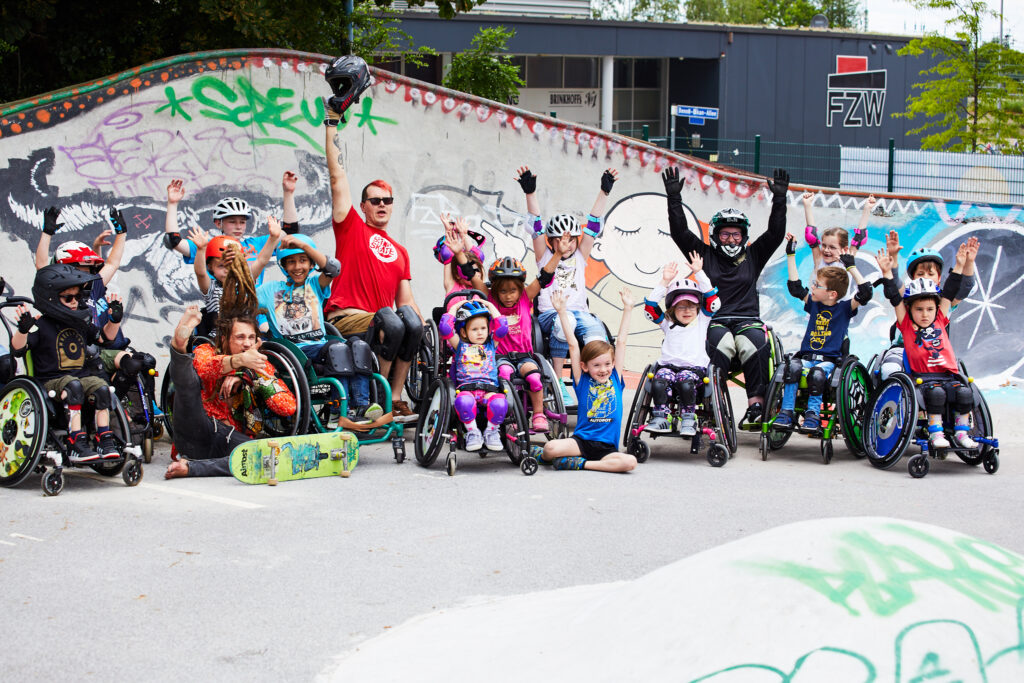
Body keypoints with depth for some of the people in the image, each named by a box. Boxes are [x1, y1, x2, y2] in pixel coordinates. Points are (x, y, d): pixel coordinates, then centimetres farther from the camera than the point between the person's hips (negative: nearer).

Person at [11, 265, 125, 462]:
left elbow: (104, 336, 28)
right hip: (52, 380, -5)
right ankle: (76, 446, -40)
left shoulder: (81, 324, 15)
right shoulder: (41, 325, -6)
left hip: (83, 375, 5)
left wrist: (115, 319, 14)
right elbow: (18, 347, -17)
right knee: (74, 387, -36)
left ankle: (105, 442, -20)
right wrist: (23, 328, -34)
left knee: (101, 388, -25)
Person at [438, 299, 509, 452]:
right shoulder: (460, 345, 17)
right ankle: (472, 432, -15)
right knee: (464, 401, -38)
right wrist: (454, 308, 16)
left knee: (500, 403, -34)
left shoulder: (491, 344, 23)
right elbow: (445, 327, 6)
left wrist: (491, 307, 20)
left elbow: (502, 327, 11)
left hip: (489, 388, 1)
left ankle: (492, 431, -6)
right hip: (466, 388, -1)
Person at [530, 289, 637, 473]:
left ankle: (580, 464, -18)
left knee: (630, 462, -29)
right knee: (550, 448, -29)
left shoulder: (615, 378, 10)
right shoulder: (582, 380, 5)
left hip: (607, 448, 2)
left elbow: (621, 342, 10)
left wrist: (627, 309, 12)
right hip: (581, 441, -2)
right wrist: (562, 312, 0)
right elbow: (573, 345, 2)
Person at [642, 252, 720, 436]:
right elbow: (650, 307, 8)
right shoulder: (667, 323, 19)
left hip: (694, 368, -1)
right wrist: (664, 282, 5)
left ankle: (688, 420, -25)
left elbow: (712, 300, 7)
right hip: (668, 366, 1)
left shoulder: (702, 321, 17)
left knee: (685, 382, -34)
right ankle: (660, 418, -30)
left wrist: (699, 273, 3)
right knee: (659, 382, -31)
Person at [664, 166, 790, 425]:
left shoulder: (752, 256, 20)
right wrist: (674, 198, 1)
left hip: (747, 320, 1)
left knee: (756, 345, -32)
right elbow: (680, 232, 9)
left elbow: (775, 234, 12)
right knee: (720, 345, -36)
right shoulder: (705, 255, 16)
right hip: (714, 321, -1)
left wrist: (779, 200, 3)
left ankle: (756, 404, -32)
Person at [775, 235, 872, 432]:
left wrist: (851, 267, -8)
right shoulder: (813, 303, 15)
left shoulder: (844, 308, 3)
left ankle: (813, 415, -23)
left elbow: (865, 292, -10)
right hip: (806, 355, 3)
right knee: (793, 366, -29)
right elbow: (795, 286, 20)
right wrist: (791, 255, 20)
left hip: (829, 359, -3)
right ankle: (786, 413, -28)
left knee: (817, 373, -35)